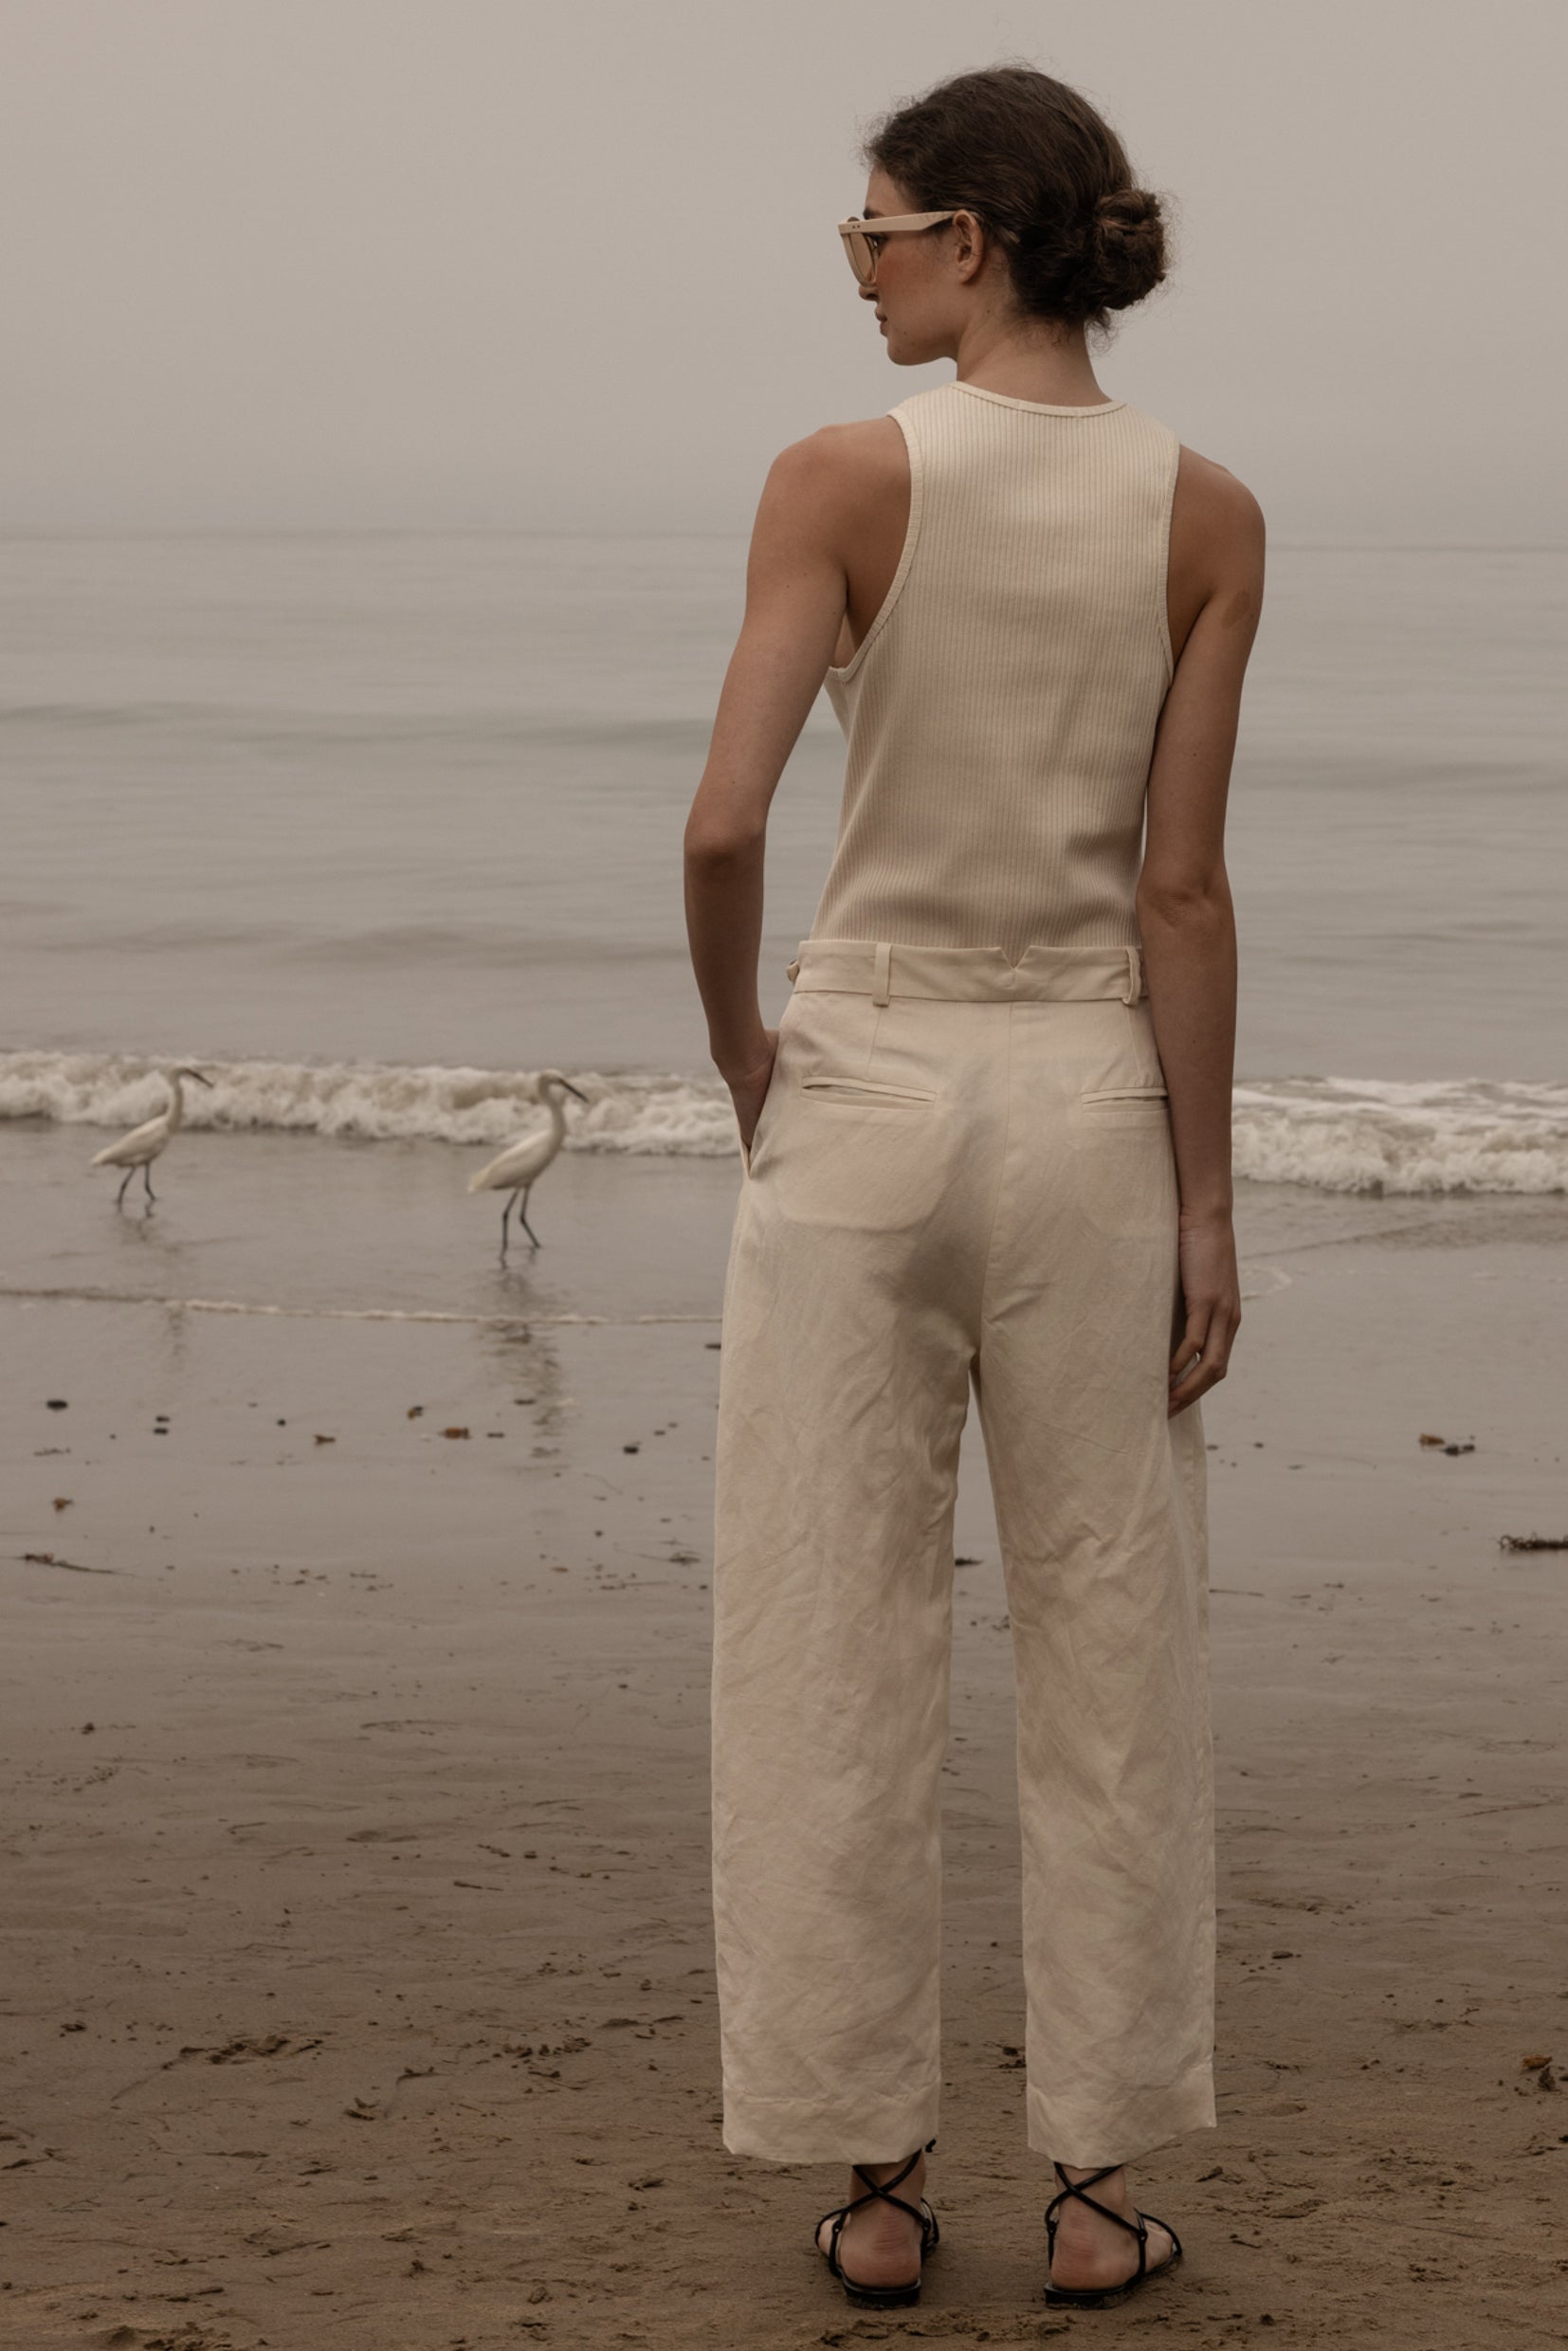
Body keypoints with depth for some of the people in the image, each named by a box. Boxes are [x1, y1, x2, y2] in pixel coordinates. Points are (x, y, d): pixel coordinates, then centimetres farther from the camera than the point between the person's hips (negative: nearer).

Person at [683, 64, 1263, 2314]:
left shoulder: (845, 480, -8)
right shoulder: (1207, 515, -2)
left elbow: (724, 825, -15)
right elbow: (1183, 887, -5)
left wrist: (737, 1039, 3)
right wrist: (1210, 1208, -1)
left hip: (864, 1096, -1)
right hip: (1088, 1109, 2)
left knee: (834, 1657, 7)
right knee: (1110, 1664, 10)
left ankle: (874, 2176, 12)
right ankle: (1098, 2184, 15)